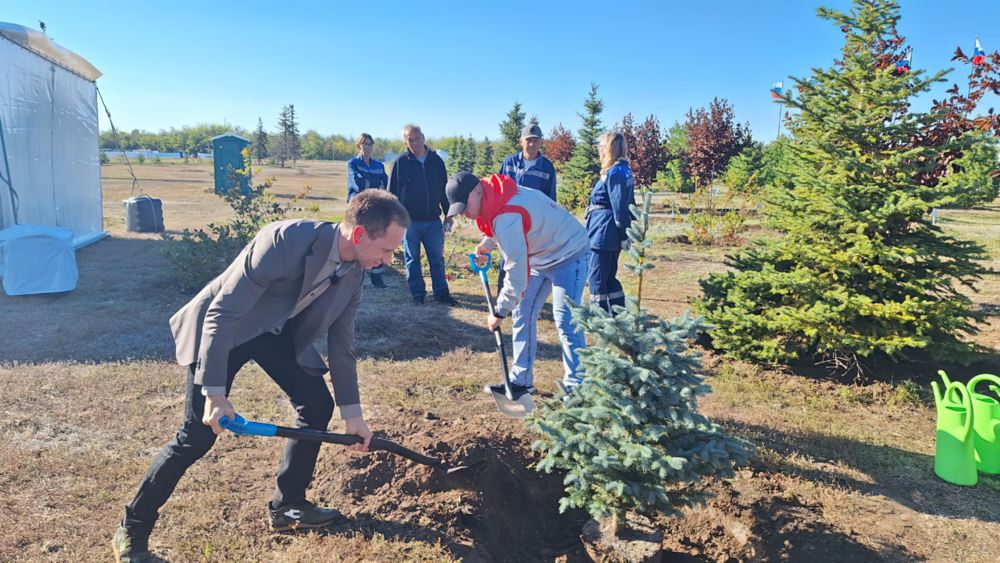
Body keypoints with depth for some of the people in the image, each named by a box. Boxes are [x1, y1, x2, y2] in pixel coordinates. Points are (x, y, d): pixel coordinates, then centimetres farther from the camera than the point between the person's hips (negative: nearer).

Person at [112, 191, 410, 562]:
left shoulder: (354, 271, -11)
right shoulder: (285, 241, -34)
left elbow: (341, 343, 0)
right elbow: (222, 314, -30)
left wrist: (352, 412, 2)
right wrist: (214, 394, -30)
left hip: (280, 331, 7)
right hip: (222, 326, -6)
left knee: (318, 405, 2)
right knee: (198, 434, -7)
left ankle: (286, 507, 21)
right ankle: (132, 531, 15)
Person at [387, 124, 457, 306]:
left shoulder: (436, 161, 5)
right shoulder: (400, 163, -2)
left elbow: (444, 190, 10)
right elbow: (392, 193, 0)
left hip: (433, 221, 2)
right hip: (409, 221, -2)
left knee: (437, 259, 6)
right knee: (412, 260, 7)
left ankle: (441, 293, 14)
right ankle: (418, 294, 16)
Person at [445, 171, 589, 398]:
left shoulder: (507, 217, -34)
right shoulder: (495, 198, -5)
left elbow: (516, 272, -32)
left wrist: (499, 312, -23)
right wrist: (487, 244, -3)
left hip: (567, 254, -10)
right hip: (540, 257, 10)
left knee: (565, 320, -13)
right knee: (522, 313, 7)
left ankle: (576, 388, -2)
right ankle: (521, 380, 14)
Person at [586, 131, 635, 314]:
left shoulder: (613, 173, -15)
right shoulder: (625, 170, 13)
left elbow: (619, 207, -18)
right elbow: (628, 204, 16)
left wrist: (624, 235, -15)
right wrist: (626, 232, 18)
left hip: (603, 233, -10)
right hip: (613, 235, 10)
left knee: (597, 278, -2)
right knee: (609, 277, 16)